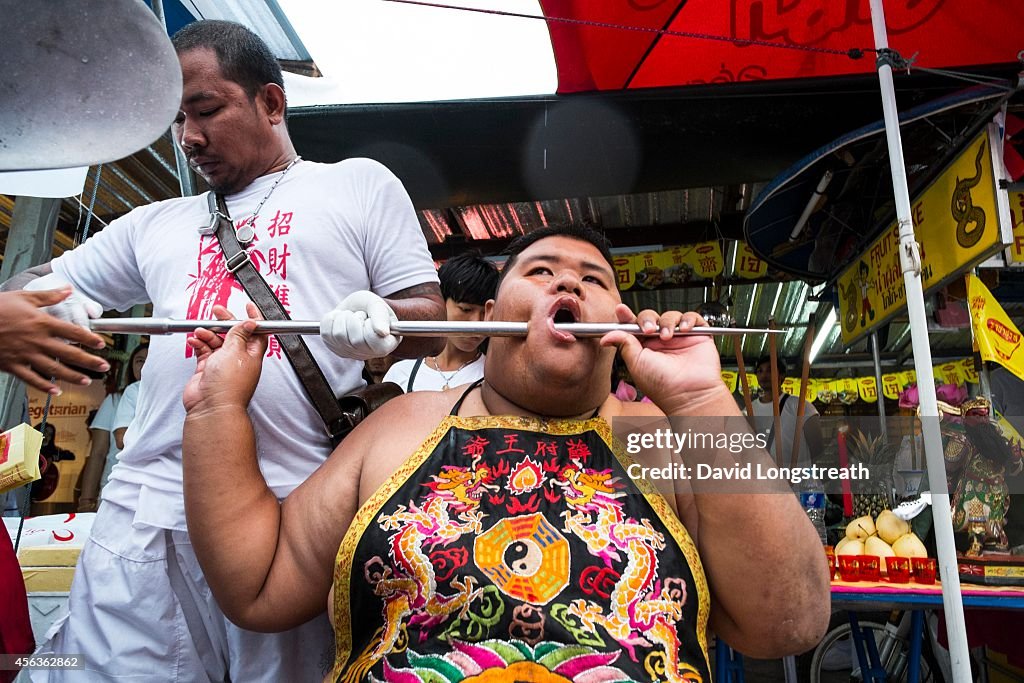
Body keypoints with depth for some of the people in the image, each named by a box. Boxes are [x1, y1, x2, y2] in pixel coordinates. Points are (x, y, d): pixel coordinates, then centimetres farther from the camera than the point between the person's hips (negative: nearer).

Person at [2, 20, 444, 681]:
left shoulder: (360, 183, 13)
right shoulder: (156, 223, 23)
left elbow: (430, 319, 7)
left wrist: (379, 319, -16)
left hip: (299, 509, -3)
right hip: (148, 511, 4)